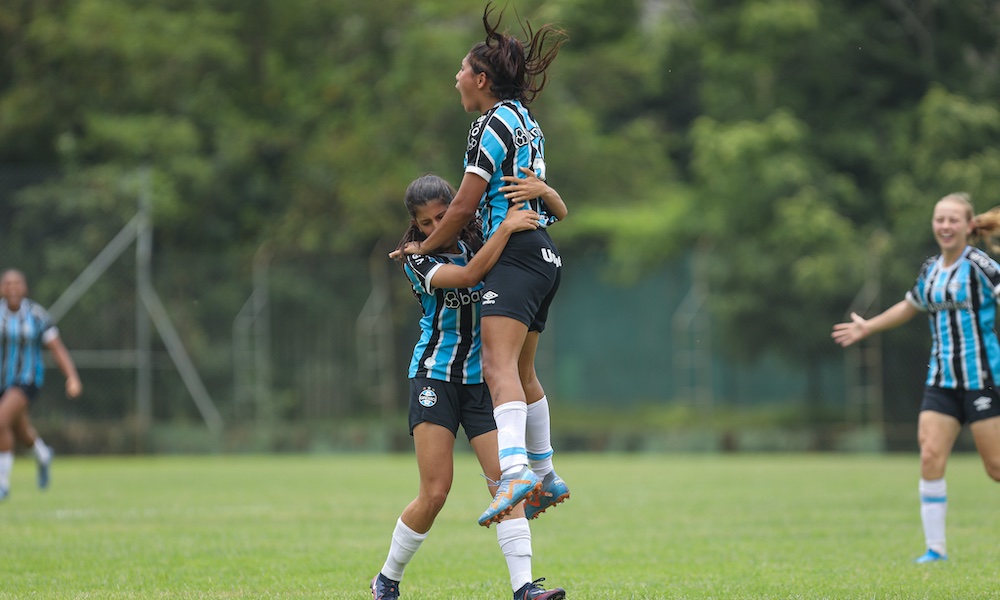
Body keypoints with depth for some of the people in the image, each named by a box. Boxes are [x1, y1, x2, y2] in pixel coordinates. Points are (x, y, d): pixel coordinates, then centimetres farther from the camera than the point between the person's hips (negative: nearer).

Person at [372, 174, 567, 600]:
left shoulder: (479, 236, 6)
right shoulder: (417, 261, -7)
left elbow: (554, 213, 15)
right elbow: (467, 276, -25)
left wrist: (540, 190, -4)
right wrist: (507, 229, -24)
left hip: (482, 380, 3)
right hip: (435, 377, -3)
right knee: (435, 492, -9)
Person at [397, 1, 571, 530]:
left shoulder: (493, 124, -9)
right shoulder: (526, 123, 20)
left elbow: (464, 206, -10)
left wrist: (424, 246, 5)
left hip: (516, 256, -10)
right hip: (542, 255, 10)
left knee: (500, 367, -25)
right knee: (522, 372, 21)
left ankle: (516, 470, -44)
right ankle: (545, 476, 28)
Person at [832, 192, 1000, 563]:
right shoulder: (931, 270, 12)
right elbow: (911, 306, 30)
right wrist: (867, 327, 41)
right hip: (941, 380, 6)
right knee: (930, 457, -6)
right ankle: (935, 548, 0)